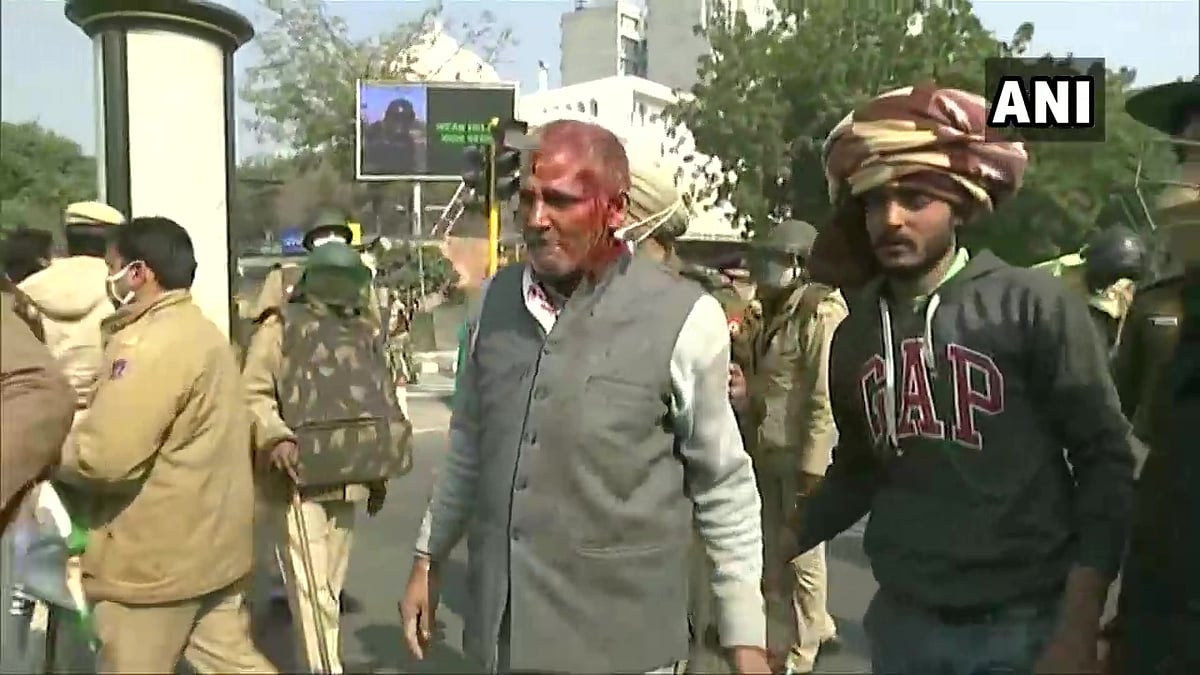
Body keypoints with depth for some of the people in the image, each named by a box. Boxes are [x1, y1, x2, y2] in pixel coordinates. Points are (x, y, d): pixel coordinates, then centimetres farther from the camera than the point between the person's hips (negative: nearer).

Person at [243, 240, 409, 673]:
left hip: (348, 480, 7)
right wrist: (275, 438, -29)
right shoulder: (281, 328, -3)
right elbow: (253, 394, -10)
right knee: (312, 589, -8)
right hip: (299, 480, -6)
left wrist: (379, 472, 22)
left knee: (331, 586, 17)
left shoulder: (364, 332, 16)